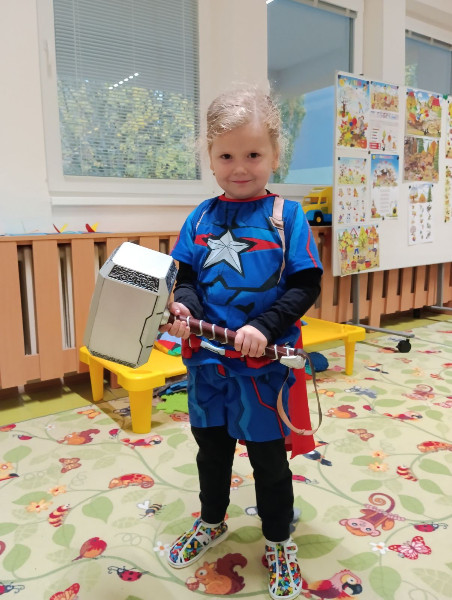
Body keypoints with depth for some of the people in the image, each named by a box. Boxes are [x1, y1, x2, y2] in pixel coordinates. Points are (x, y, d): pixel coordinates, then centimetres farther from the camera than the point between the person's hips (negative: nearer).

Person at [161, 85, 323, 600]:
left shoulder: (286, 216, -8)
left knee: (267, 454, 12)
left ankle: (278, 541, 38)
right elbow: (187, 276, 5)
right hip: (206, 358, 4)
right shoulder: (201, 218, 3)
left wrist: (265, 327, -22)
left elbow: (306, 285, -10)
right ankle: (211, 522, 48)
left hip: (264, 361, -4)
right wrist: (182, 306, -18)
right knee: (211, 446, 22)